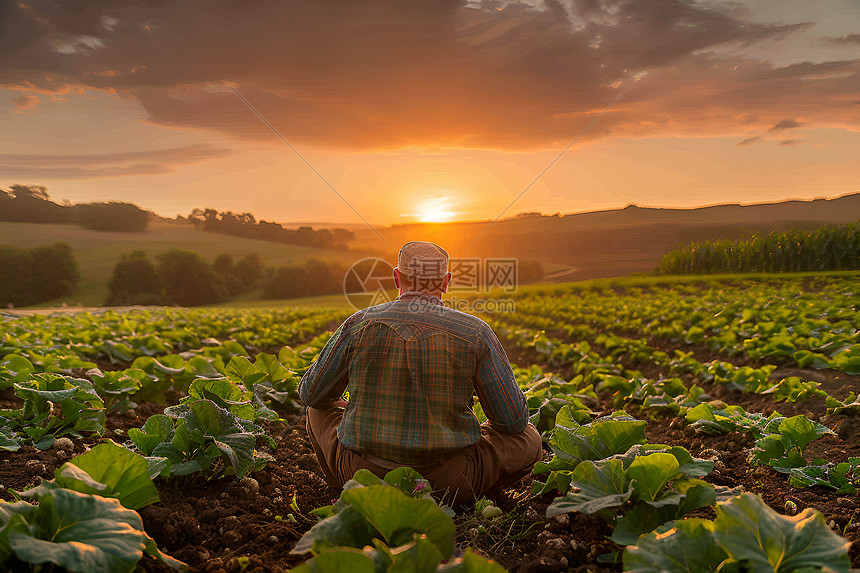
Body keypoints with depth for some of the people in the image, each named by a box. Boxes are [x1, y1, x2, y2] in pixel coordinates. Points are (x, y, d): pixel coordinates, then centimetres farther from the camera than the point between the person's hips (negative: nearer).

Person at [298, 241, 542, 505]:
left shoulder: (359, 325, -5)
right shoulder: (476, 333, -9)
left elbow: (311, 393, 9)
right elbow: (513, 420, -3)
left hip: (361, 473, 2)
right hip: (445, 482, -2)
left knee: (320, 410, 29)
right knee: (529, 439, 19)